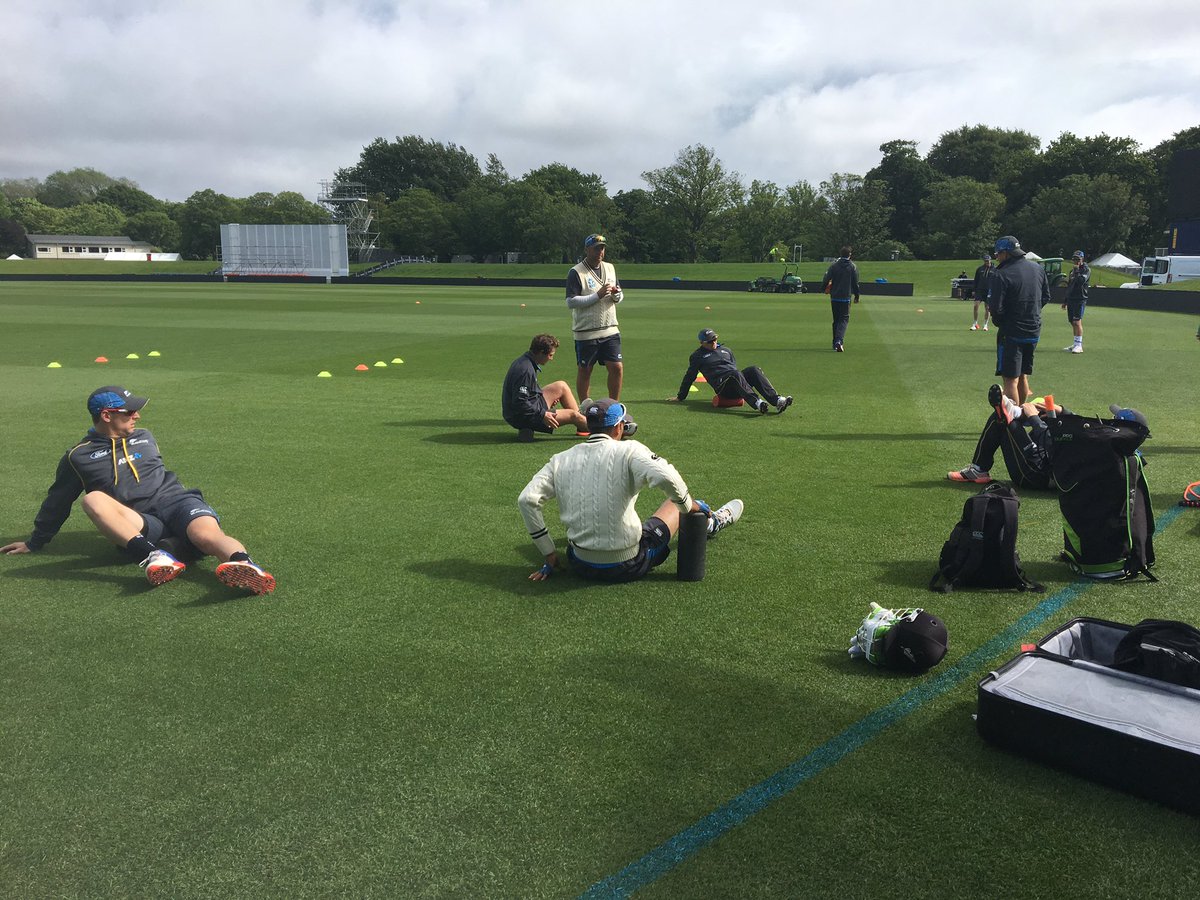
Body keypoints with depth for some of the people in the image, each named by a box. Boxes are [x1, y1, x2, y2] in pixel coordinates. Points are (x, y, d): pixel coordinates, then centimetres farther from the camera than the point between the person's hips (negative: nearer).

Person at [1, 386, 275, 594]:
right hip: (138, 524, -1)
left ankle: (243, 564, -66)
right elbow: (57, 501, 25)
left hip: (177, 500, 2)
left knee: (207, 534, -34)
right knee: (93, 499, -33)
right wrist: (35, 543, 31)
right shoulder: (79, 457, 15)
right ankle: (153, 556, -54)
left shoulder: (144, 438, 24)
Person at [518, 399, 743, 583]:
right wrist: (688, 505, -7)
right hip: (627, 567, -3)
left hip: (579, 566, 4)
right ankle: (711, 523, 53)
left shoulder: (560, 460, -2)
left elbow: (527, 500, -7)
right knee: (675, 503, 23)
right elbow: (665, 477, -28)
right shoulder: (629, 450, -13)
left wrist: (549, 555, 1)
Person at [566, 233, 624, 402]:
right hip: (586, 333, -5)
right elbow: (571, 302, -15)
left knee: (617, 368, 1)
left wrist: (617, 294, -6)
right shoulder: (576, 273, -8)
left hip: (610, 331, 5)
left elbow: (620, 296, 19)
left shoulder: (610, 268, 12)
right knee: (585, 371, 6)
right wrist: (598, 295, -20)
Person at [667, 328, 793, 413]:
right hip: (721, 386, -5)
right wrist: (680, 397, 16)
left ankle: (777, 400, -42)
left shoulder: (725, 350, 30)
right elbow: (689, 376, 16)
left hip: (738, 380, 5)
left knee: (754, 370, -25)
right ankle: (757, 403, -59)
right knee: (736, 374, -37)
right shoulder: (697, 356, 15)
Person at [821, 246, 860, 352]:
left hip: (834, 297, 2)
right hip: (846, 297, -2)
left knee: (836, 319, 14)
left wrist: (824, 289, 16)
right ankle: (839, 341, -24)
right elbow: (855, 283, 1)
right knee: (844, 319, -2)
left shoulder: (834, 265, 0)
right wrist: (856, 296, 12)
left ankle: (835, 344, 18)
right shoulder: (853, 267, -2)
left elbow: (826, 280, -3)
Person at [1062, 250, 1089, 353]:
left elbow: (1081, 280, -22)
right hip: (1071, 300, 8)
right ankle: (1075, 344, 14)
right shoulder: (1073, 270, 21)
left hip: (1080, 299, -8)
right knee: (1073, 323, 8)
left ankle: (1079, 345, -16)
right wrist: (1066, 301, 25)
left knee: (1077, 322, -15)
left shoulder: (1086, 270, -2)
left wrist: (1077, 271, -12)